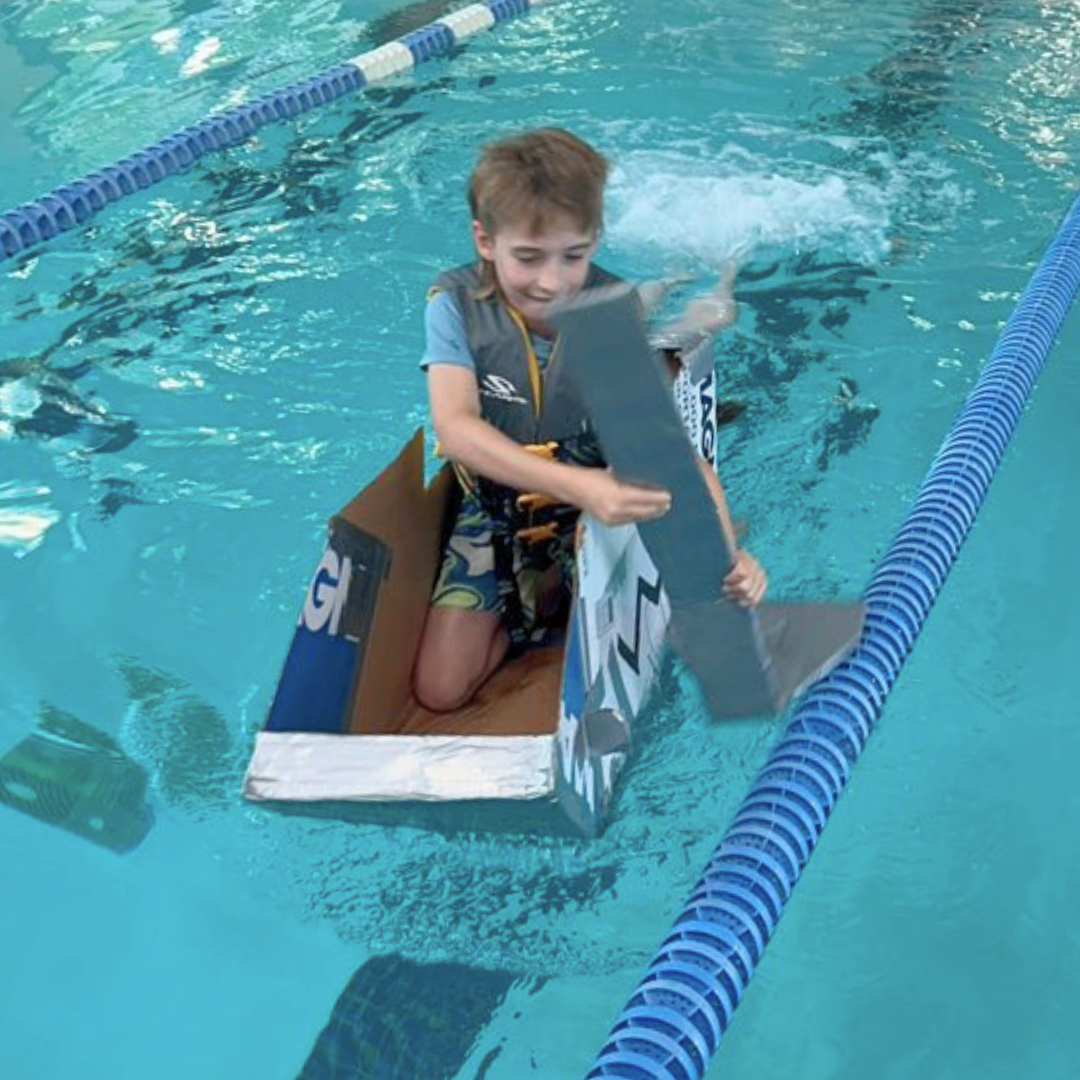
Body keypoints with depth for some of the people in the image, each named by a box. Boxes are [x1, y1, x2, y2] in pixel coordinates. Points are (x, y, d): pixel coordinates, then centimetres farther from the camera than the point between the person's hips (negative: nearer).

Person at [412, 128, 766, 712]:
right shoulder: (456, 303, -20)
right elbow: (455, 427, -34)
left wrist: (725, 548, -42)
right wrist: (576, 485, -50)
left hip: (601, 509, 0)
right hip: (495, 510, 0)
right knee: (439, 691, -5)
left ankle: (559, 589, 15)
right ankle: (549, 595, 15)